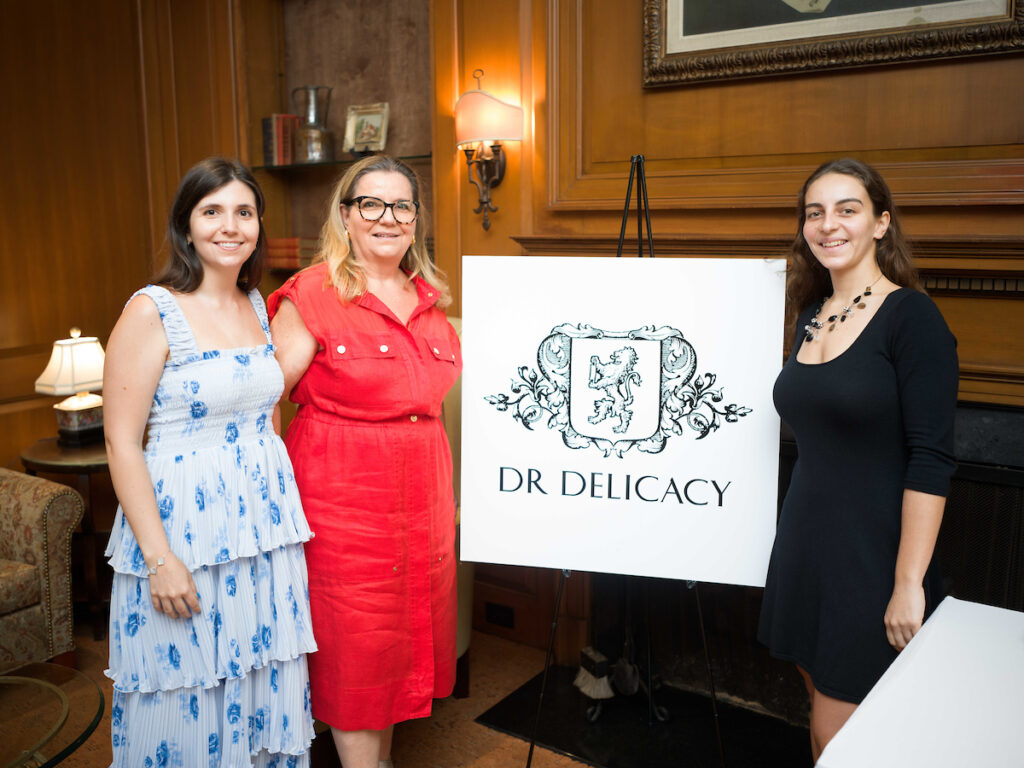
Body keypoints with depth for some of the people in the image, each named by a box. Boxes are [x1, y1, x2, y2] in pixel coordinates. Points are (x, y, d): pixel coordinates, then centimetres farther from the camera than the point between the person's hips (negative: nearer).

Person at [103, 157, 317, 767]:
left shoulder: (257, 305, 7)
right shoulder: (151, 312, -12)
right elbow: (122, 443, -13)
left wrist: (284, 503, 12)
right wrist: (158, 556, -17)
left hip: (265, 520, 6)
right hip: (185, 525, -5)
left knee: (265, 685, 16)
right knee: (189, 699, 9)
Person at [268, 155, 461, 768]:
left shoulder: (430, 295, 9)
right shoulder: (312, 295, -10)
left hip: (422, 490, 6)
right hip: (342, 494, -6)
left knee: (404, 628, 17)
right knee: (354, 645, 5)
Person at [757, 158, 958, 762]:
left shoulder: (911, 316, -13)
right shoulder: (811, 316, 8)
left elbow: (931, 461, -17)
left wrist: (909, 585, -19)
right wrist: (800, 544, 14)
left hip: (874, 554, -6)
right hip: (805, 546, 7)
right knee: (823, 708, 18)